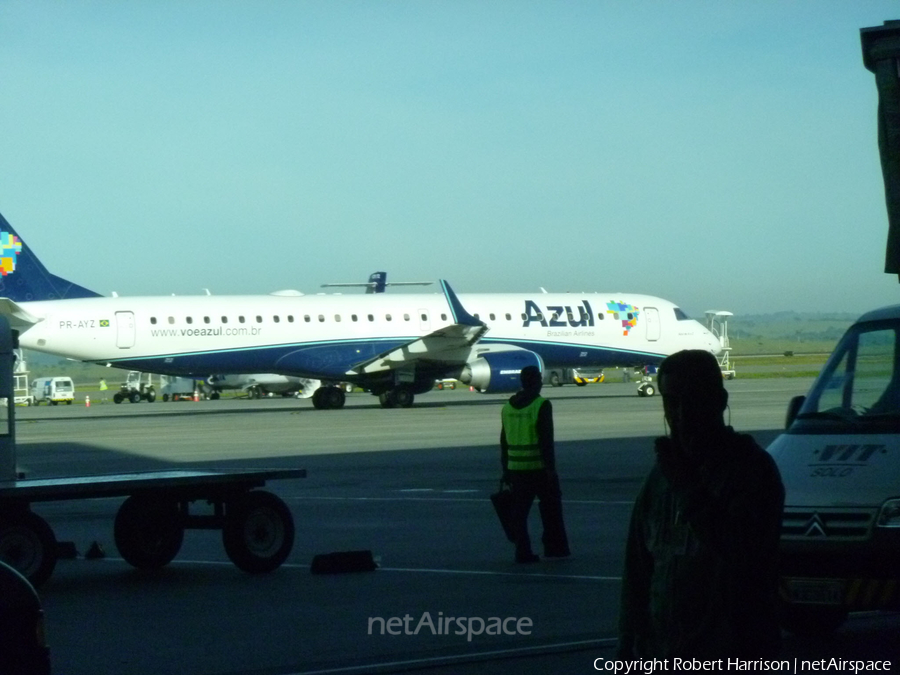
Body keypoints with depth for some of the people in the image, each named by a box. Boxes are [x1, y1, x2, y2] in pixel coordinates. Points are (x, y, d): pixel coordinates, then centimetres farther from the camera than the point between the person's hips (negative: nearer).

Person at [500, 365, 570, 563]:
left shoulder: (508, 406, 9)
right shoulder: (541, 405, -10)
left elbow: (504, 441, 12)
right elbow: (546, 440, -15)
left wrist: (506, 469, 18)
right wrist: (551, 468, -13)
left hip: (516, 466, 5)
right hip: (539, 466, -5)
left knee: (519, 511, 5)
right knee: (551, 508, 9)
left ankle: (523, 552, 2)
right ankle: (555, 547, 11)